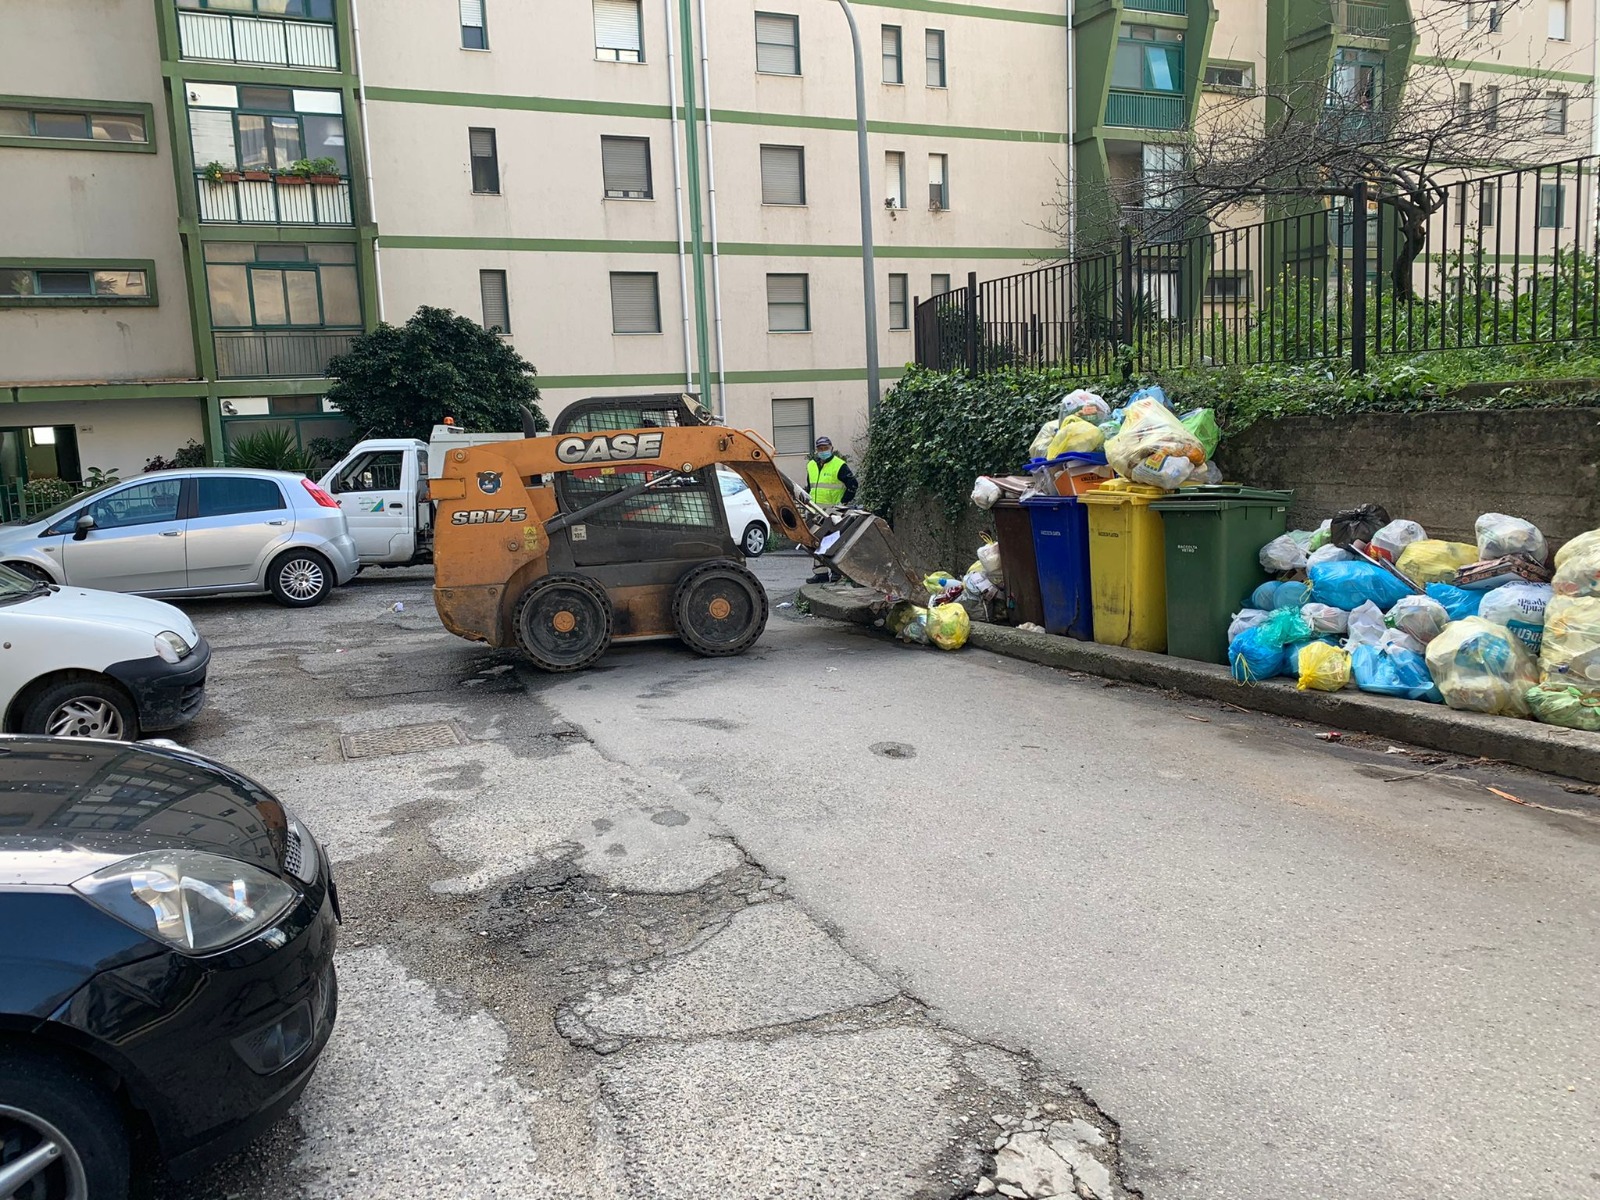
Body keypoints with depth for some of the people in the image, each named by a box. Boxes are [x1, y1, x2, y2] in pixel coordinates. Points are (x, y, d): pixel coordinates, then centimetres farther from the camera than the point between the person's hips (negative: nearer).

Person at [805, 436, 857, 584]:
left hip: (832, 510, -7)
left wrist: (843, 502, -9)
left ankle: (836, 571, 1)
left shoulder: (839, 465, -5)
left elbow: (852, 484, -7)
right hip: (815, 510, 7)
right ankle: (821, 572, 11)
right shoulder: (811, 465, 16)